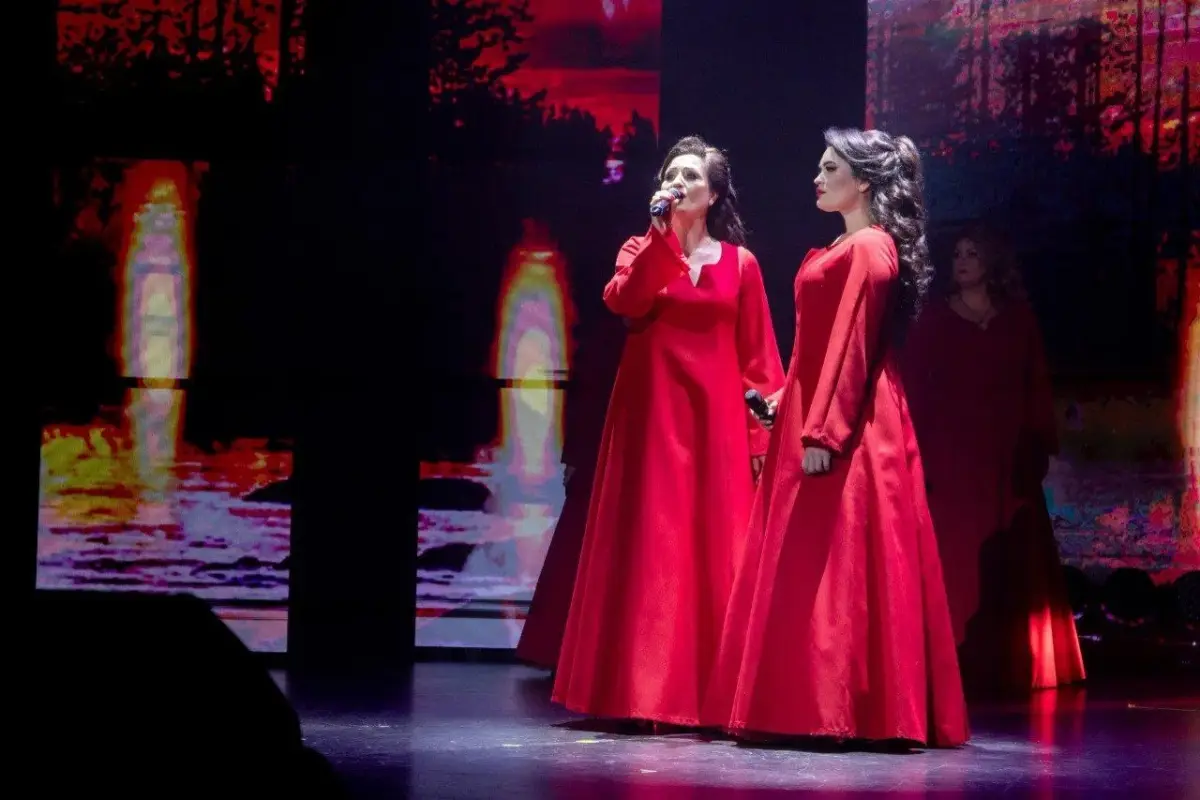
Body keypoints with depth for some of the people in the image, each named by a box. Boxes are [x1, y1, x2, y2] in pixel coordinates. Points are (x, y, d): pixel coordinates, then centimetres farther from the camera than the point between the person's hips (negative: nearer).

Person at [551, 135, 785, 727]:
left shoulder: (739, 263, 9)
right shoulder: (643, 252, 9)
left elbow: (758, 357, 6)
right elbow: (624, 303, -12)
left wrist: (763, 429, -2)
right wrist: (660, 238, -16)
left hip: (716, 418, 0)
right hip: (653, 414, 0)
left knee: (715, 547, -1)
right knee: (651, 543, -4)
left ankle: (712, 695, 4)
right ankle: (643, 692, -2)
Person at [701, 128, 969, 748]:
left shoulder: (869, 248, -11)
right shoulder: (849, 248, 18)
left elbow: (853, 348, -18)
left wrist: (823, 432, -21)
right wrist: (788, 400, 19)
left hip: (845, 428, -10)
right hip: (819, 418, 10)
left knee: (832, 565, -9)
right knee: (811, 567, 9)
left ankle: (835, 711, -8)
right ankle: (814, 706, 11)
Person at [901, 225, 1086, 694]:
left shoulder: (1018, 318, 9)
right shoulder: (934, 319, 5)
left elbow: (1037, 387, 8)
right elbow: (914, 388, 1)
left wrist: (1040, 446, 0)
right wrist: (917, 452, -7)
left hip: (1006, 459, 2)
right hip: (951, 458, -2)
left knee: (1011, 566, 2)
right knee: (957, 562, -5)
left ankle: (1010, 665, 8)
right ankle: (957, 667, -4)